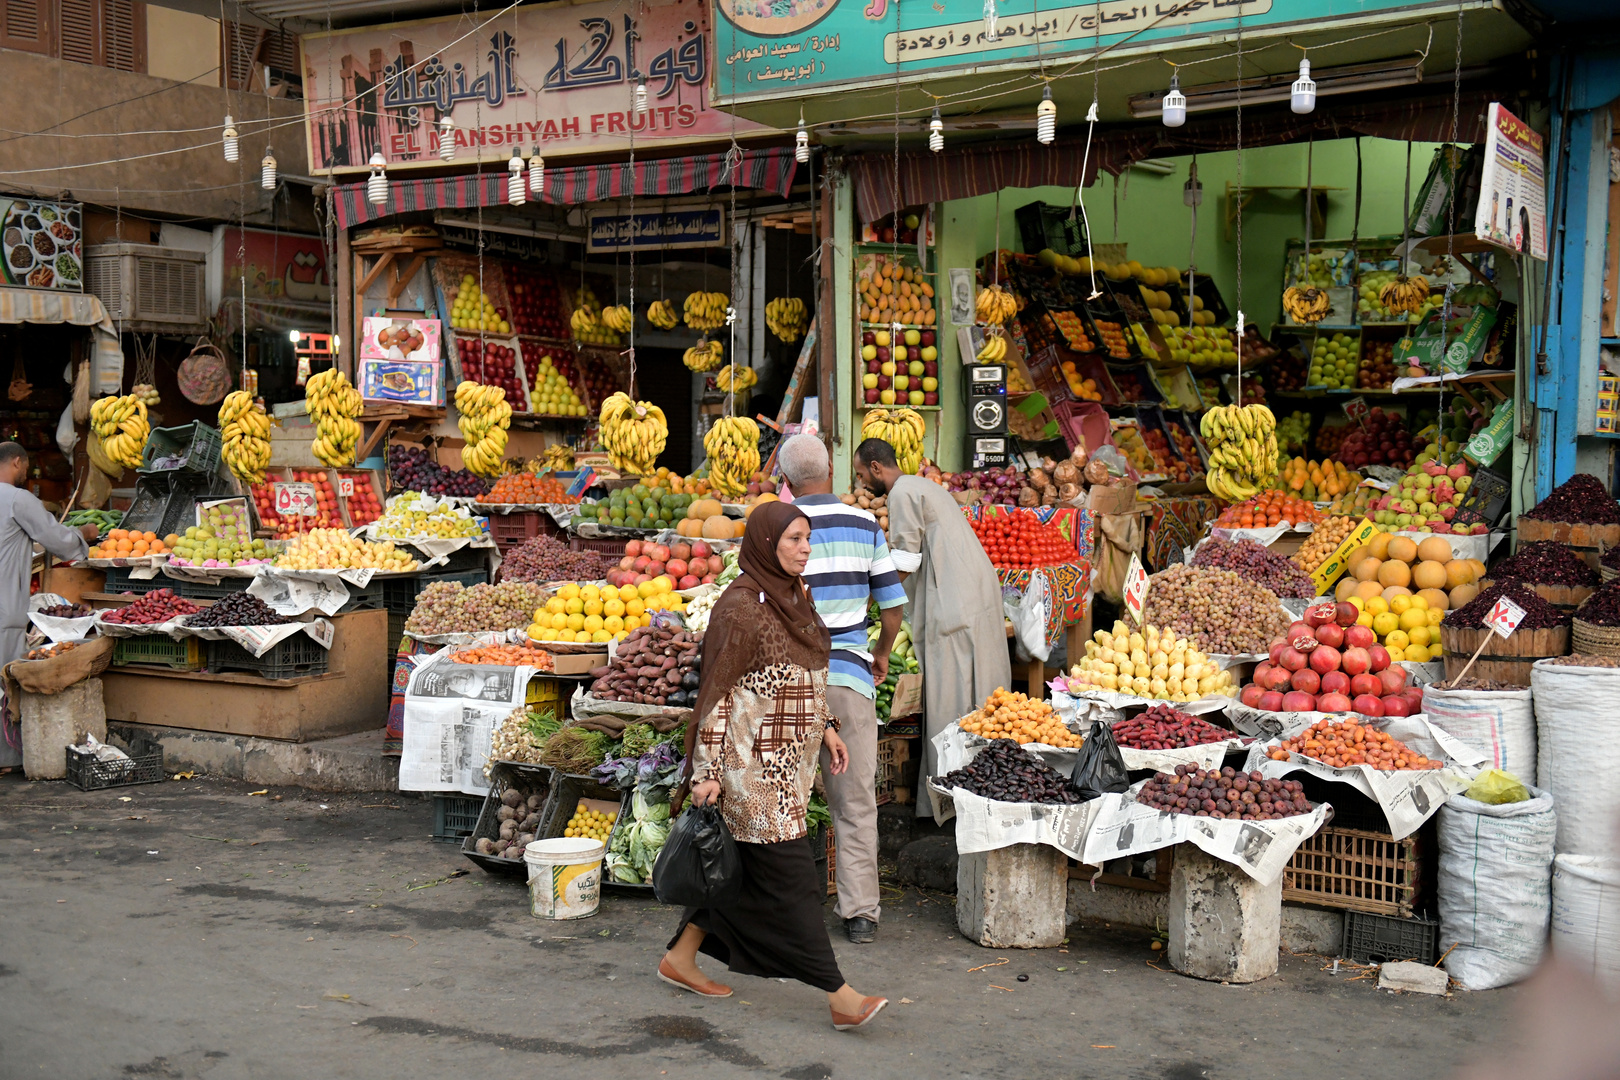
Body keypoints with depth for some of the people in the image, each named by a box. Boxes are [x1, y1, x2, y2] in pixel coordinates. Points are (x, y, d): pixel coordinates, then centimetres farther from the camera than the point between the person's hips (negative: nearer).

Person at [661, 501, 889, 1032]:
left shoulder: (794, 596, 10)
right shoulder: (741, 606, -17)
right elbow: (717, 691, -16)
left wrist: (825, 727, 18)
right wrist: (707, 770, -17)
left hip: (787, 760, 9)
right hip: (752, 765, -9)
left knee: (742, 868, 17)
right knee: (791, 873, -6)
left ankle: (681, 958, 31)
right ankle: (841, 998, -3)